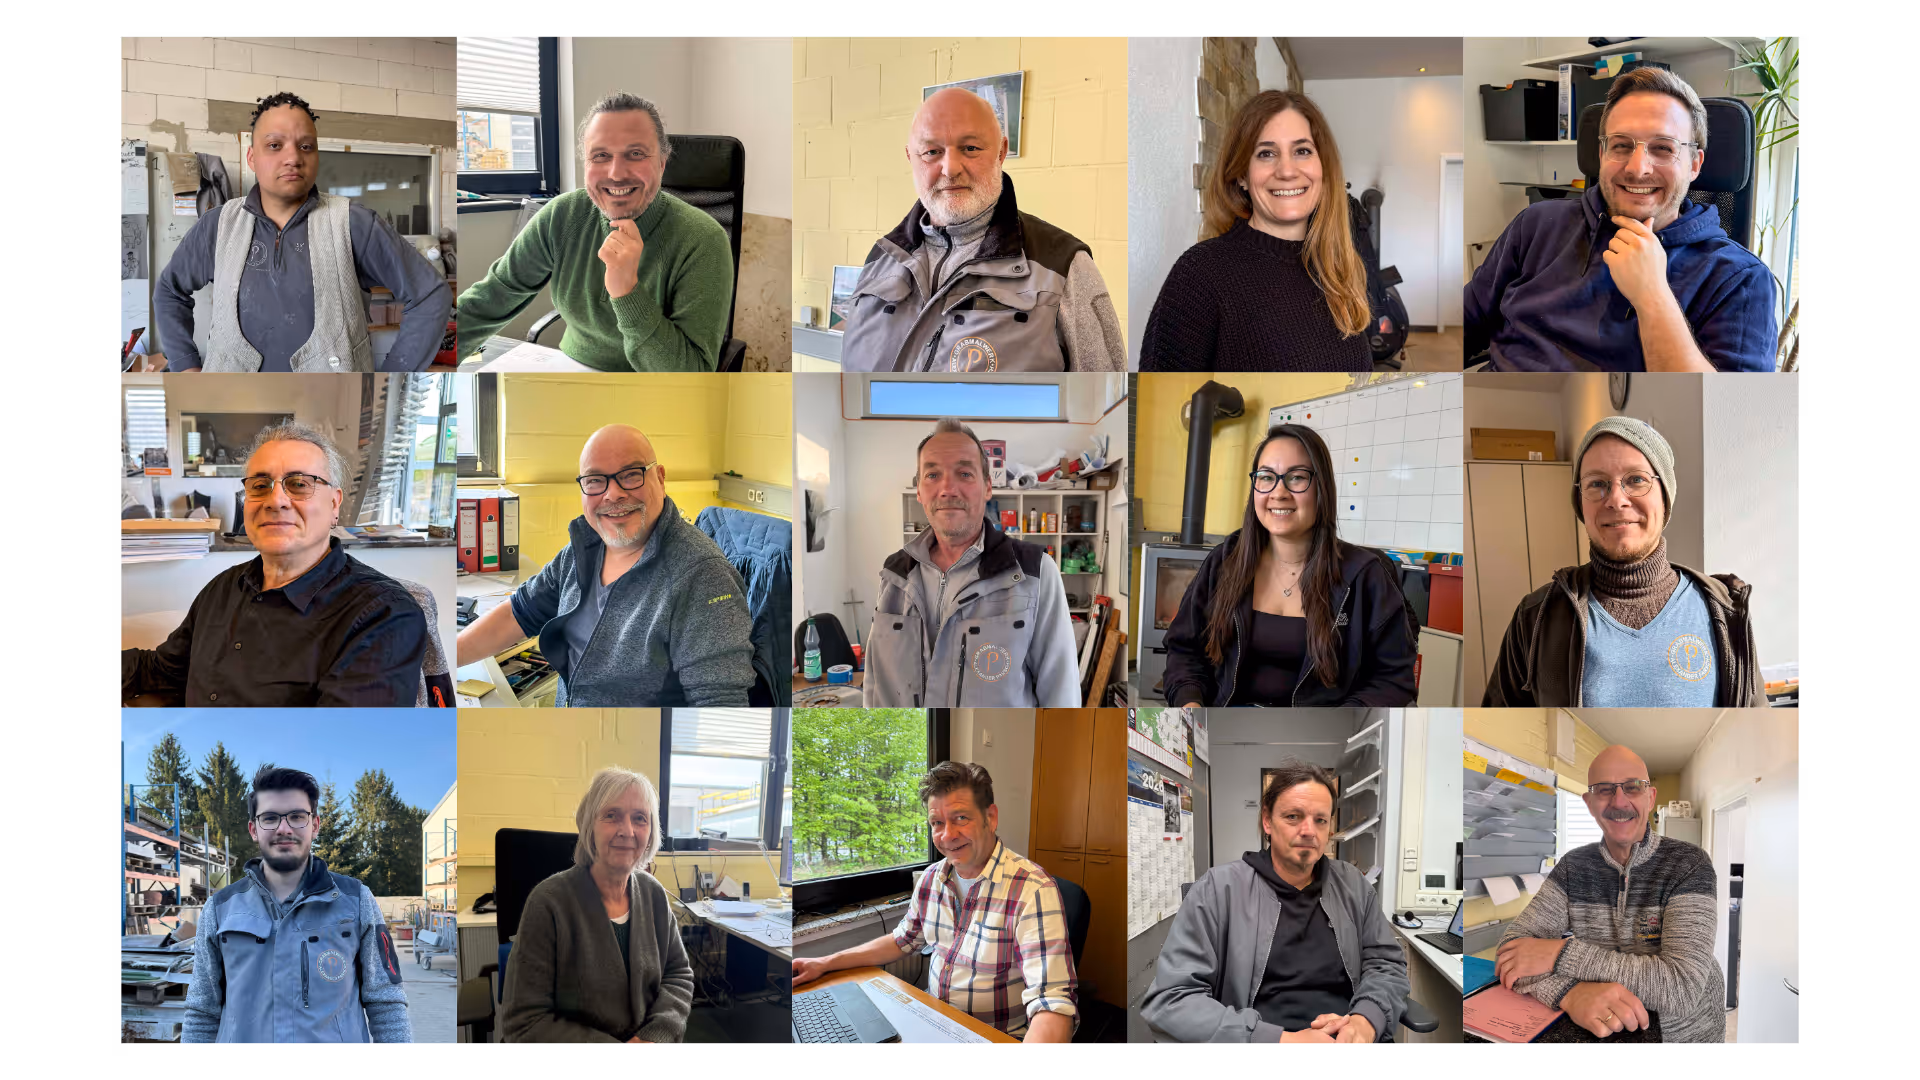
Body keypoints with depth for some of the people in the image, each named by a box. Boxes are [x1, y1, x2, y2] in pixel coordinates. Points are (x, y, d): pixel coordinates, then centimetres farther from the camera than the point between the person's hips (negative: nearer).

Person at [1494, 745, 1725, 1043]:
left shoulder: (1689, 865, -9)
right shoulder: (1574, 867, 1)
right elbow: (1512, 944, -7)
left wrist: (1561, 953, -21)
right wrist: (1571, 993, -27)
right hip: (1603, 1033, 2)